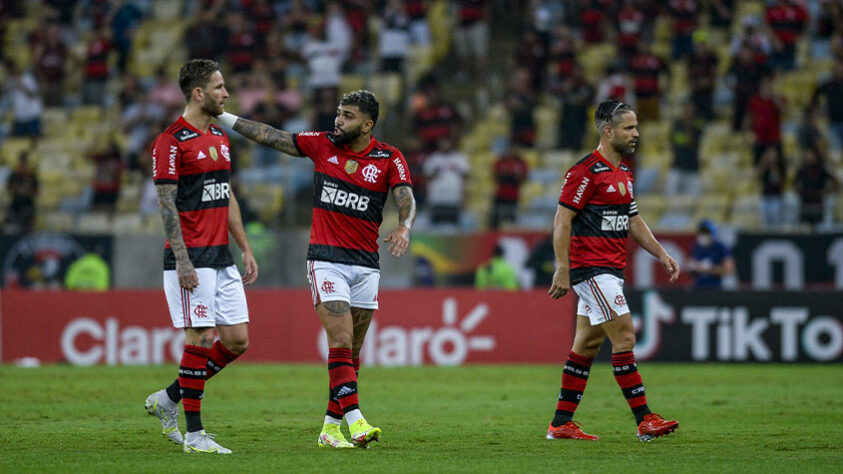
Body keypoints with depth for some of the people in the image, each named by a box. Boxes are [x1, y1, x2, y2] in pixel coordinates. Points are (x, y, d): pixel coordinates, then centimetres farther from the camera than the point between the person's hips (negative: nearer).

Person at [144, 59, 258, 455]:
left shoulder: (219, 138, 16)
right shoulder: (171, 142, -10)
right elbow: (166, 204, -13)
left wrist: (245, 249, 18)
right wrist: (183, 261, -19)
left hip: (222, 258, 8)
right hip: (191, 259, -8)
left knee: (237, 340, 5)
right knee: (201, 339, -7)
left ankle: (169, 399, 19)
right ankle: (193, 433, 0)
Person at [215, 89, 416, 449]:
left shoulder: (389, 159, -1)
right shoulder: (322, 145, 3)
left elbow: (406, 200, -13)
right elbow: (270, 136, 9)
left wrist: (403, 228, -35)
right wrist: (221, 116, 9)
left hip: (366, 264, 1)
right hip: (326, 260, -1)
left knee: (353, 351, 5)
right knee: (341, 341, -15)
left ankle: (331, 427, 14)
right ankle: (355, 420, -23)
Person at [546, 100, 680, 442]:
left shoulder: (624, 173, 15)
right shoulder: (586, 171, -13)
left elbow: (633, 220, 24)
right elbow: (562, 220, -15)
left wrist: (661, 254, 15)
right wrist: (562, 270, -19)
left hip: (611, 270, 9)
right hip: (590, 268, -9)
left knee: (587, 343, 10)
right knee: (624, 335, -13)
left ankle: (561, 423, 14)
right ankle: (645, 420, -12)